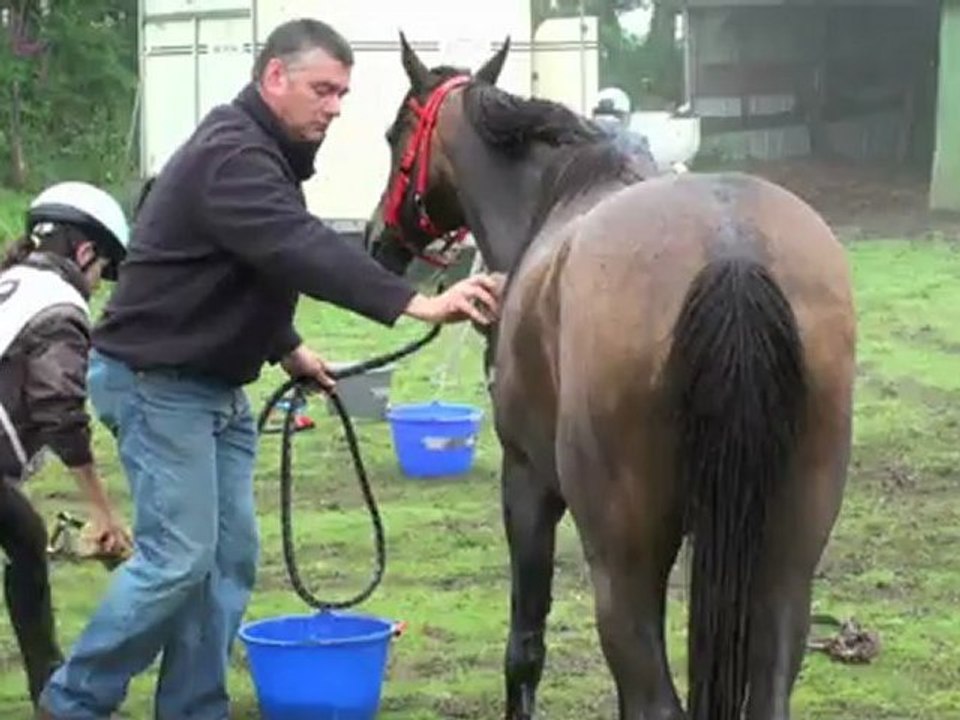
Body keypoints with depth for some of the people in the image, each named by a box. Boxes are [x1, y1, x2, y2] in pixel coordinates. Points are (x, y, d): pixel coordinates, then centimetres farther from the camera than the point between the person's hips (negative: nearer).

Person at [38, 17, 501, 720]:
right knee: (178, 557, -12)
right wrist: (417, 304, -42)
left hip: (217, 386, 10)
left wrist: (288, 349, 15)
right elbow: (300, 251, -35)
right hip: (159, 382, -10)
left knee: (229, 557, 7)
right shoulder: (230, 155, -21)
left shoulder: (264, 154, 13)